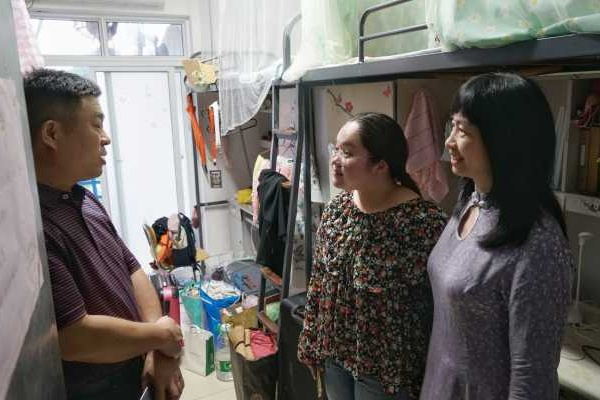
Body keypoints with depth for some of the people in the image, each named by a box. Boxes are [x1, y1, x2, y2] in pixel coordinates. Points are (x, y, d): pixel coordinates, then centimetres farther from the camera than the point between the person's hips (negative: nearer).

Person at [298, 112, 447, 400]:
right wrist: (311, 343, 8)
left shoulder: (424, 223, -25)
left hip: (387, 367, -5)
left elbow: (438, 309, -18)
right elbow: (319, 280, 4)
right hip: (334, 353, 6)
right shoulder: (336, 207, -5)